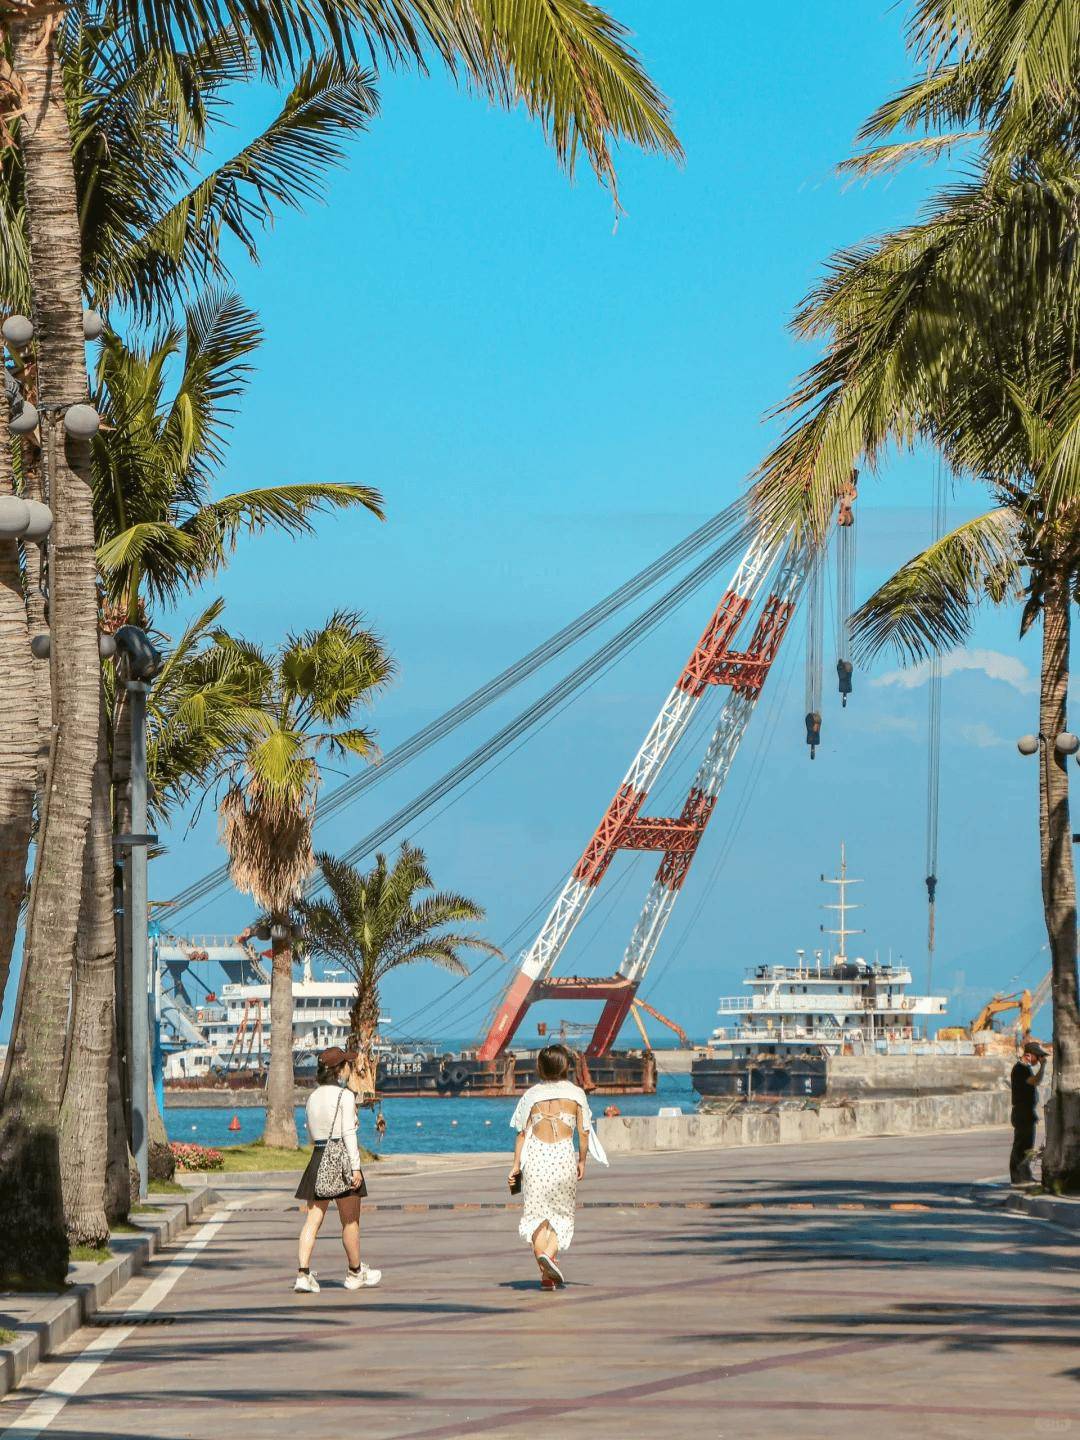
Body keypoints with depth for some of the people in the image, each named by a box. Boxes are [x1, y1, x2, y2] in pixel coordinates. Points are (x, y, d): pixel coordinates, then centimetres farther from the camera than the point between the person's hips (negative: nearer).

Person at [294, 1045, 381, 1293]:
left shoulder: (313, 1096, 12)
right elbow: (349, 1133, -14)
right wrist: (356, 1167, -14)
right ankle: (355, 1273, 21)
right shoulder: (345, 1095, -8)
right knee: (350, 1221, 9)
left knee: (313, 1219, 1)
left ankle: (303, 1273, -11)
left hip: (317, 1158, 6)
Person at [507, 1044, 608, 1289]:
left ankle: (546, 1274, 0)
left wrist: (516, 1165, 8)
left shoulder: (531, 1095, 6)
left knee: (537, 1212, 6)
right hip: (564, 1154, -1)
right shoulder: (576, 1094, 5)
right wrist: (582, 1161, 16)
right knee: (561, 1212, 10)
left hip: (535, 1155, 1)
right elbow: (583, 1132, 4)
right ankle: (549, 1253, -18)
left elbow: (522, 1132, 4)